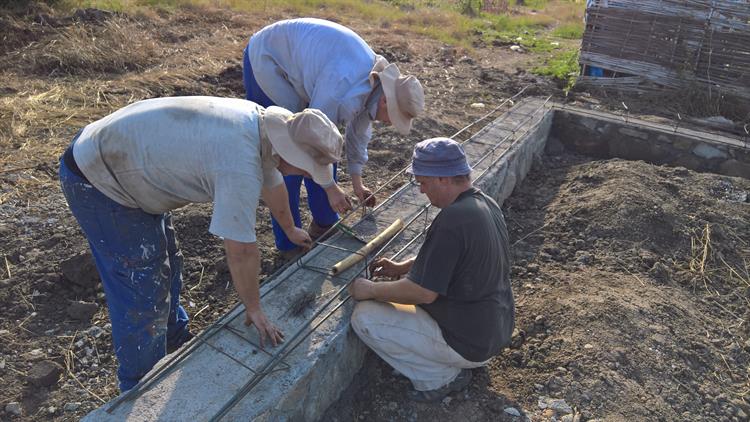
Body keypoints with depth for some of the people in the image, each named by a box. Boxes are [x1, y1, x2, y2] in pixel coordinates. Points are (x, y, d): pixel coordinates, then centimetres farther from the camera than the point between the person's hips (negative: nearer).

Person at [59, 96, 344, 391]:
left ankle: (175, 339, 44)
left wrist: (290, 229, 29)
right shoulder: (240, 168, -34)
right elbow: (241, 253, -26)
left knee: (166, 263, 21)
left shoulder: (261, 121, -5)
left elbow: (272, 183, 13)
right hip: (95, 180, -9)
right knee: (142, 291, -2)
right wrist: (254, 310, -9)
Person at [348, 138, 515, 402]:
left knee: (364, 317, -8)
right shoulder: (487, 204, 0)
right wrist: (402, 267, 8)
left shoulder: (451, 220, -29)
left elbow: (424, 292, -24)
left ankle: (441, 377, 1)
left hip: (469, 344, -9)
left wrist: (371, 290, -10)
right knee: (409, 279, 22)